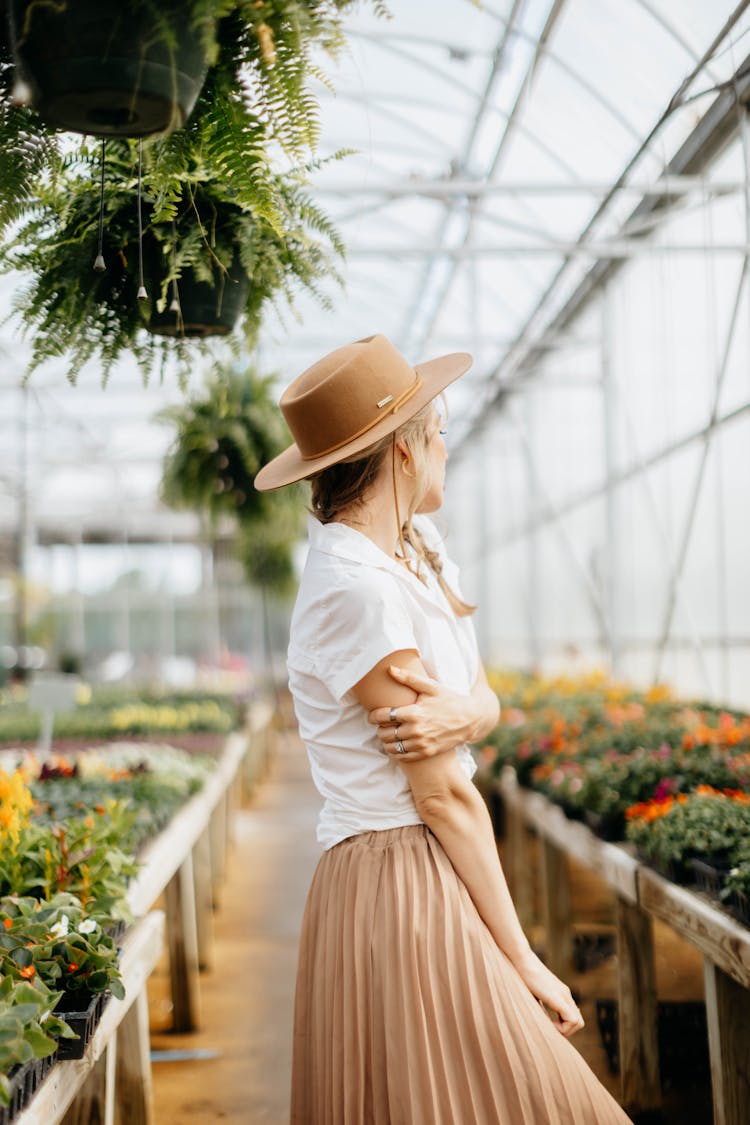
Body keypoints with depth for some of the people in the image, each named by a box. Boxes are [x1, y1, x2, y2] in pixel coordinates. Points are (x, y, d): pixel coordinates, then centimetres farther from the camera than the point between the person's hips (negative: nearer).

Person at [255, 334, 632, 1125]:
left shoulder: (417, 547, 8)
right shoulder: (357, 587, -20)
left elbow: (486, 699, 4)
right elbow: (443, 794, -18)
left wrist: (461, 713, -21)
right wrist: (523, 960, -12)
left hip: (437, 879, 9)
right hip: (397, 888, -9)